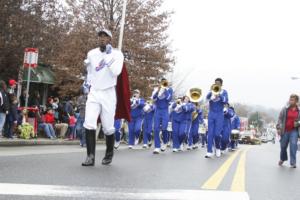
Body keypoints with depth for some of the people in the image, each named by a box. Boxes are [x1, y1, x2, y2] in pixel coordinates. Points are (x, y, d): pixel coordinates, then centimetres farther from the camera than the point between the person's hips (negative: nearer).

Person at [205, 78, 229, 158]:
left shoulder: (224, 92, 5)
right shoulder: (211, 91, 9)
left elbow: (225, 101, -11)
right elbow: (207, 98, -11)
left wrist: (219, 94, -20)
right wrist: (212, 91, -24)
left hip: (219, 115, -2)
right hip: (211, 114, 2)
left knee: (217, 134, -8)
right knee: (210, 133, -3)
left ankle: (218, 148, 18)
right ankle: (209, 152, -4)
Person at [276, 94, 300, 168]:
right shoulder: (285, 109, 0)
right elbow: (280, 119, 0)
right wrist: (278, 128, -8)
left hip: (294, 131, -1)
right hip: (285, 131, 1)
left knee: (293, 145, -13)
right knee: (283, 146, 11)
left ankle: (293, 163, -7)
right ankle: (282, 159, 38)